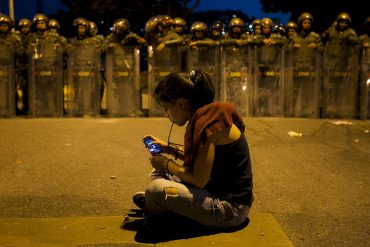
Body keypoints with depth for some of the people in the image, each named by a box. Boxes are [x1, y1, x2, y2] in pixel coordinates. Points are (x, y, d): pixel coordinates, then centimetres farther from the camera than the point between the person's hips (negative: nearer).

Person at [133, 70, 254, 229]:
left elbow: (199, 180, -22)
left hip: (231, 207, -10)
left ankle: (152, 210, 7)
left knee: (156, 189, -23)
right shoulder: (206, 116, 7)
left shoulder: (208, 123, -22)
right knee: (159, 174, 20)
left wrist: (167, 164, -9)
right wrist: (169, 149, 13)